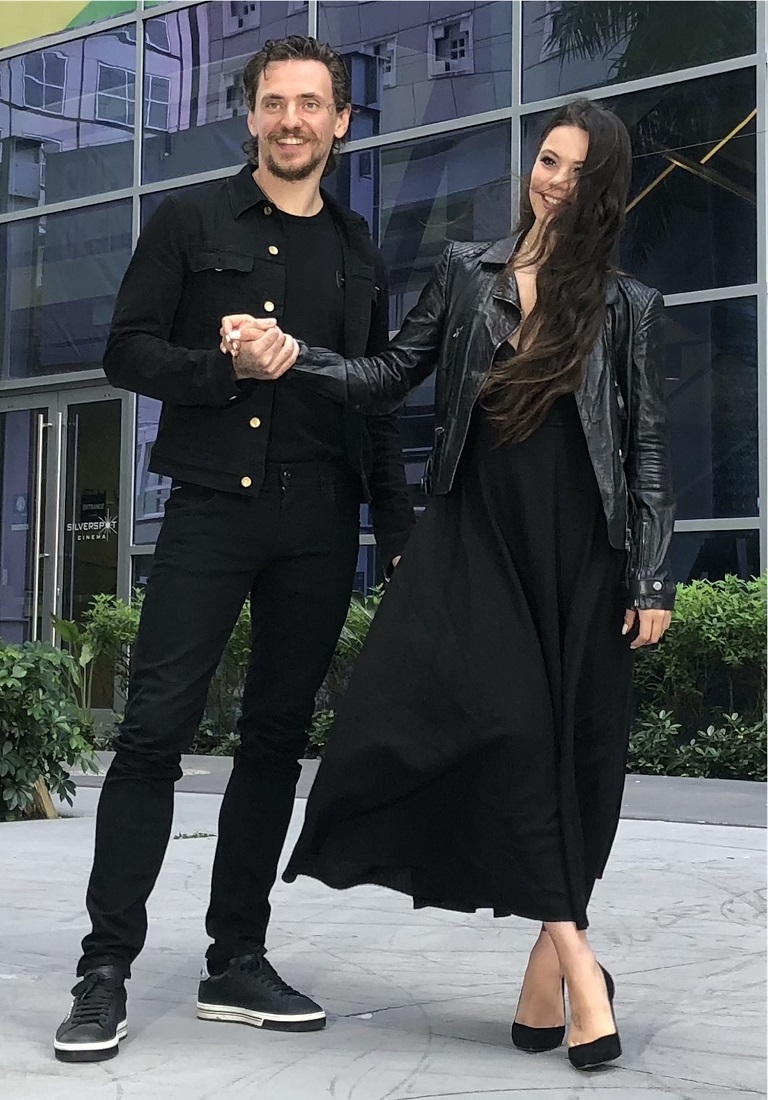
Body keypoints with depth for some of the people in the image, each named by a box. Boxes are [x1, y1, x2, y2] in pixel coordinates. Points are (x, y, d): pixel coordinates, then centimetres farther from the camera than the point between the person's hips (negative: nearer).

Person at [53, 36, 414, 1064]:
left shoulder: (358, 251, 17)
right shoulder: (191, 222, 7)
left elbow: (377, 400, 18)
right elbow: (128, 351, 2)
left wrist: (399, 530, 11)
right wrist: (226, 369, -15)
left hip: (320, 523, 4)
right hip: (212, 506, -3)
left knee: (276, 738, 6)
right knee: (156, 728, -8)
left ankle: (237, 961, 15)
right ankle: (106, 970, -2)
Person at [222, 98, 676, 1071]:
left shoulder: (628, 306, 8)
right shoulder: (467, 272, 12)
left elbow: (648, 449, 5)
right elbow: (391, 378, 14)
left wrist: (651, 580, -2)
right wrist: (294, 358, -2)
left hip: (582, 552, 0)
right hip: (478, 534, 0)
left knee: (573, 749, -1)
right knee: (500, 719, -18)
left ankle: (547, 971, 9)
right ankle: (575, 960, -14)